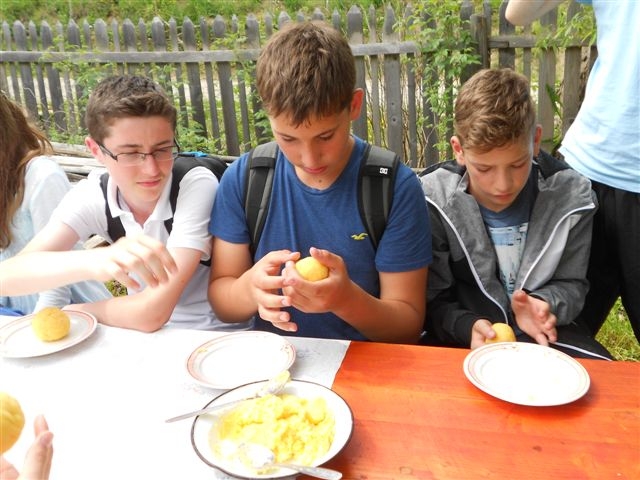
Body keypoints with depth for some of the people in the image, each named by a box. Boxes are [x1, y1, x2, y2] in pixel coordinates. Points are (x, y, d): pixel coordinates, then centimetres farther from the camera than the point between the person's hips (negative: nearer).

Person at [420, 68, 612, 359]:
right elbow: (434, 302, -10)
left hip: (546, 335, 4)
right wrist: (468, 327, -30)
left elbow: (571, 283, 1)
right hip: (464, 339, -3)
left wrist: (544, 305, -21)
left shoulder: (569, 196, -9)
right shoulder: (433, 200, -15)